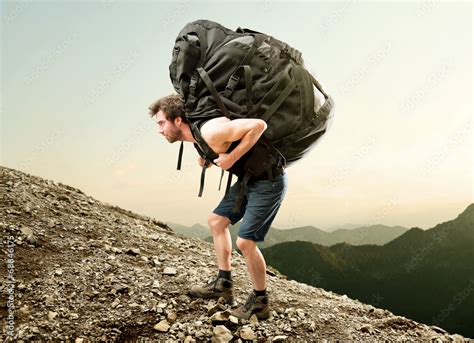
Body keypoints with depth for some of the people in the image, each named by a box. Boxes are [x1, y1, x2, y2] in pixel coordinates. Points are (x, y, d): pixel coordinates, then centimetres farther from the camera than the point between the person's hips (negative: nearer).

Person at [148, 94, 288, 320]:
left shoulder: (209, 132, -28)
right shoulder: (197, 139, 1)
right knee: (216, 221, 14)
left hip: (269, 181, -10)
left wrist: (232, 158, -28)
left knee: (245, 241, -12)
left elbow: (259, 125, -30)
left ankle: (260, 303, 8)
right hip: (249, 178, 10)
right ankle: (223, 284, 24)